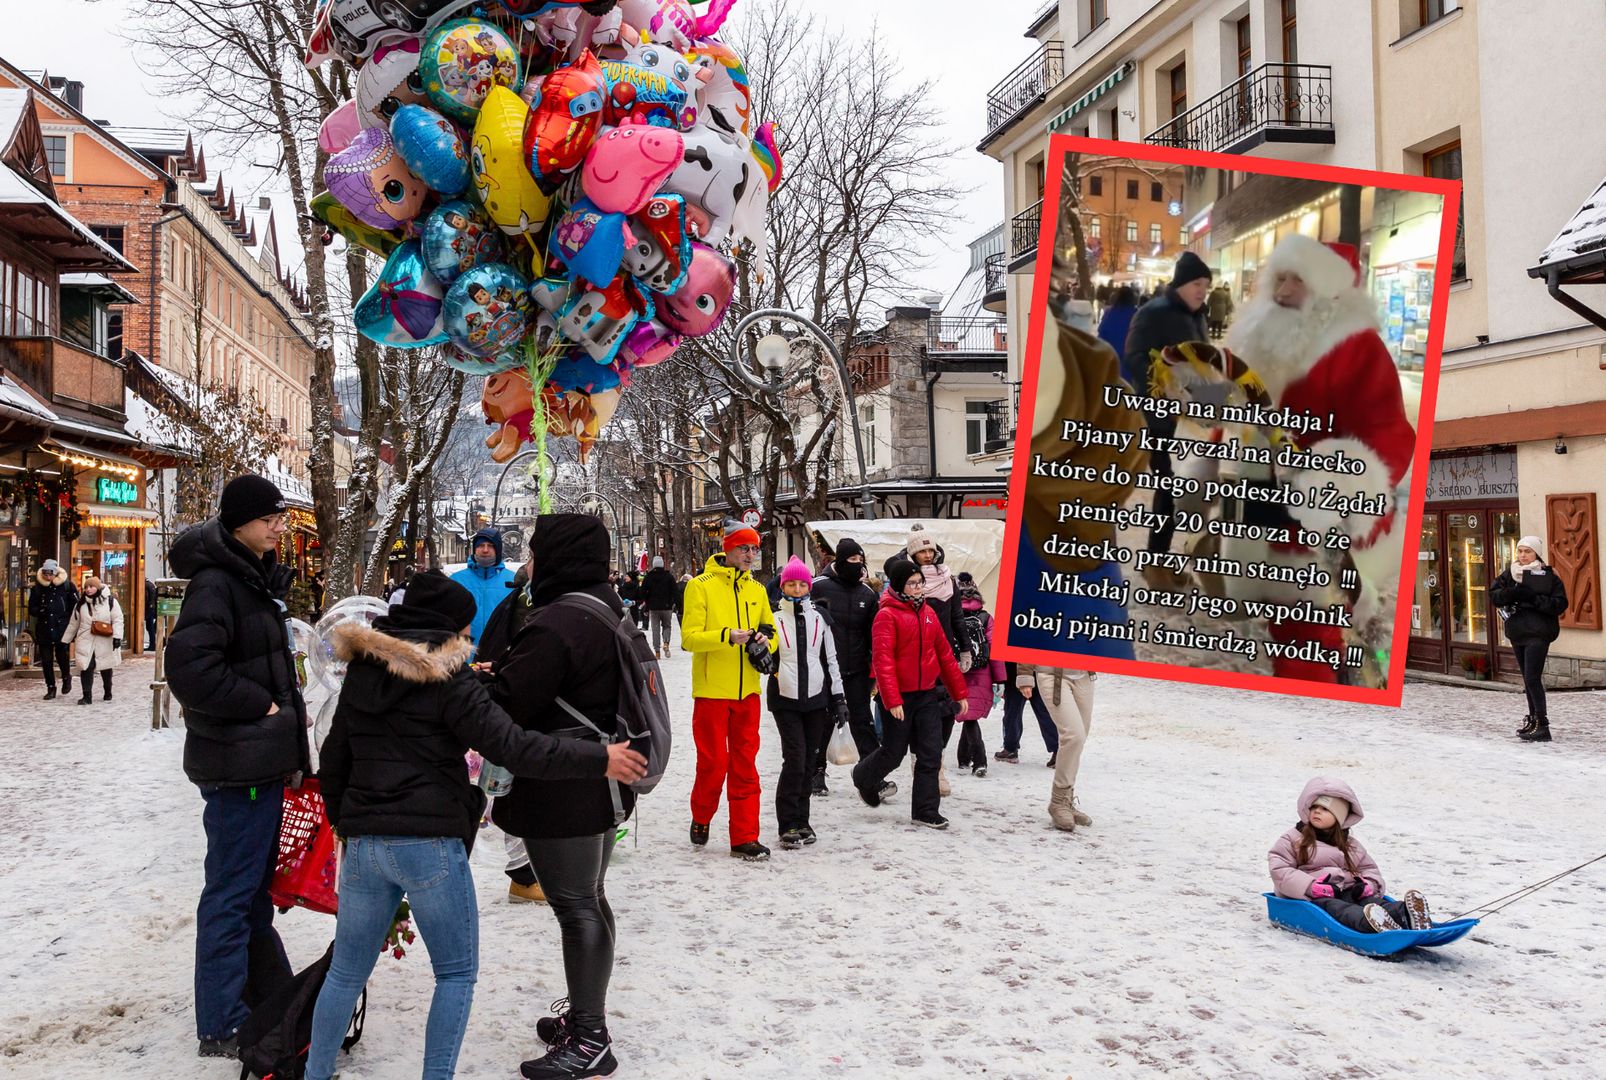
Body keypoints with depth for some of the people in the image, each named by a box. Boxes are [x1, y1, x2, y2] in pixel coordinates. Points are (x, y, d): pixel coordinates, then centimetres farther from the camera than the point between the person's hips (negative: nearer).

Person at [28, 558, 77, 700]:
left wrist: (68, 618, -6)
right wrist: (40, 611, -12)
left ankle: (66, 678, 27)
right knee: (46, 660, 4)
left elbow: (75, 606, 4)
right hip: (44, 629, 2)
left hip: (62, 628, -2)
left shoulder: (67, 586, -2)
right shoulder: (37, 588, 4)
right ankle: (51, 688, 14)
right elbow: (31, 608, 8)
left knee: (62, 655, -3)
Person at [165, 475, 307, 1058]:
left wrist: (285, 707, 13)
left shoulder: (255, 578, 14)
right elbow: (189, 666, -28)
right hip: (238, 762, -10)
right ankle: (221, 1026, 10)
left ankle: (271, 999, 33)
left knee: (256, 884, 19)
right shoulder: (215, 582, -17)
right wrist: (261, 705, -20)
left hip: (263, 758, 10)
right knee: (232, 891, -1)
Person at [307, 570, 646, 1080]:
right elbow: (512, 747, -18)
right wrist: (599, 759, -13)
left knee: (346, 972, 20)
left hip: (364, 842, 6)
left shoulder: (362, 672, 11)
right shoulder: (448, 678, -9)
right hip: (430, 844, -6)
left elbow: (333, 760, 17)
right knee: (457, 973, 9)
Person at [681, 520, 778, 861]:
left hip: (747, 691, 5)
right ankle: (701, 818, 27)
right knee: (713, 762, 1)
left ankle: (744, 837, 10)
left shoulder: (757, 590, 11)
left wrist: (766, 642, -6)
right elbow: (689, 637, -12)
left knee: (745, 765, 5)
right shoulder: (700, 586, -6)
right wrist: (727, 636, -26)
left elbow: (771, 630, 18)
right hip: (711, 691, -4)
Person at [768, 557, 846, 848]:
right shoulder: (773, 620, 3)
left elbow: (830, 660, 12)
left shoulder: (819, 619, 8)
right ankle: (788, 824, -2)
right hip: (785, 700, -2)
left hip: (816, 698, 3)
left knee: (809, 761, 6)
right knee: (795, 758, -11)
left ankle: (802, 819, 18)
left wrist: (838, 697, 9)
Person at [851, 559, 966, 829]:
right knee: (894, 752, 8)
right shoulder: (887, 615, -11)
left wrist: (959, 692, 15)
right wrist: (892, 700, -25)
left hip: (928, 695, 5)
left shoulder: (928, 613, 10)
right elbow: (883, 660, -18)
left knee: (931, 755, 2)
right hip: (899, 698, -5)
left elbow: (944, 654, 14)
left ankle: (926, 811, 11)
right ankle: (864, 777, 37)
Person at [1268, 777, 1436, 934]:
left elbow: (1370, 869, 23)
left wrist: (1366, 886, -3)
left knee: (1370, 901, -29)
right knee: (1334, 908, -38)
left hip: (1348, 893, 5)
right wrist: (1315, 888, -17)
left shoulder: (1351, 845, 26)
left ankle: (1406, 915, -60)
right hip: (1312, 899, -5)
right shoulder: (1293, 839, 9)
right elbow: (1279, 871, -4)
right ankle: (1370, 923, -71)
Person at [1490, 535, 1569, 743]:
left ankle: (1543, 726, -12)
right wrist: (1512, 593, -16)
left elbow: (1560, 604, -9)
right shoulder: (1509, 573, 8)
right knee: (1527, 679, 15)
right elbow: (1493, 595, 2)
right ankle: (1533, 718, 26)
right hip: (1517, 632, 6)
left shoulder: (1548, 576, -5)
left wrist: (1534, 598, -20)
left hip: (1538, 633, -6)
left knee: (1532, 679, -14)